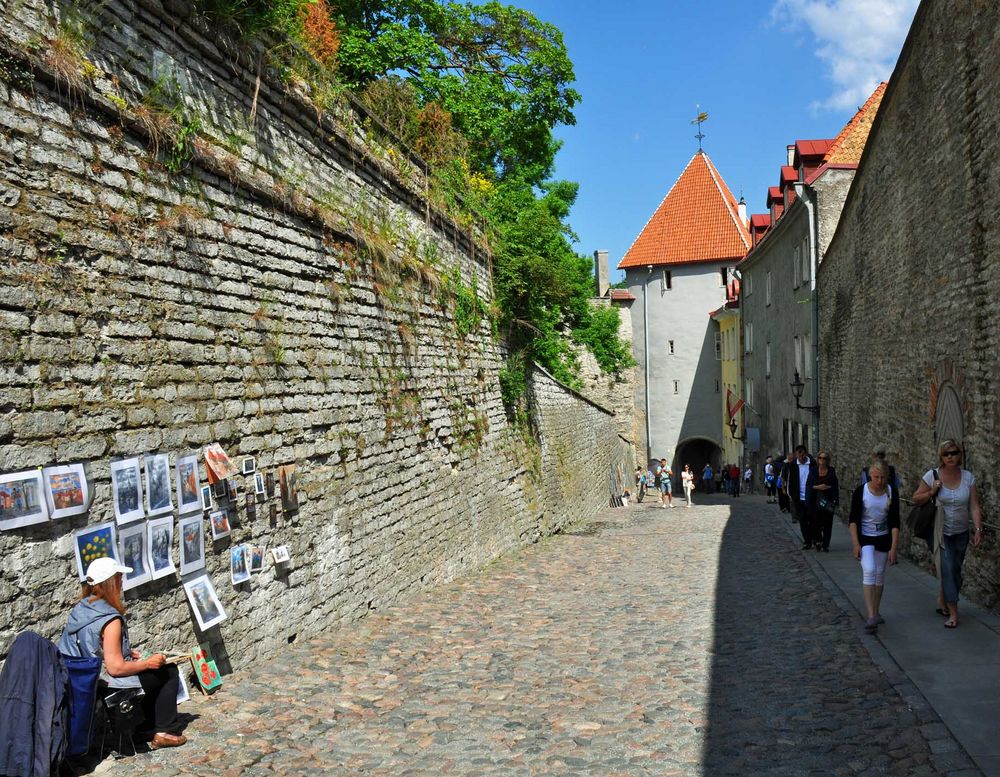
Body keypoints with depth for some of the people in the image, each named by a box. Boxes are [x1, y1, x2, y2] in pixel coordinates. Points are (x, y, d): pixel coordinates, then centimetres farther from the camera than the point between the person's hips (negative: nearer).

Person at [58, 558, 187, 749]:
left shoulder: (80, 608, 1)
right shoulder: (111, 620, -26)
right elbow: (116, 668, -25)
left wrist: (128, 653, 14)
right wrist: (148, 662, -11)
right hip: (107, 685, -9)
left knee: (152, 673, 27)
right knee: (169, 672, 7)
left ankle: (147, 727, 33)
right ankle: (162, 732, 11)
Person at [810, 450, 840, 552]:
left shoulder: (831, 471, 6)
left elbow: (835, 485, 5)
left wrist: (836, 500, -2)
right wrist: (817, 487, -14)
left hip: (828, 500, 0)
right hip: (816, 500, 0)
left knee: (827, 523, -1)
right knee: (816, 522, -3)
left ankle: (825, 545, 6)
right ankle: (818, 540, 20)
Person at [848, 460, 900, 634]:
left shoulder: (891, 493, -7)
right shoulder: (860, 492, -13)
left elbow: (895, 522, -6)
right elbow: (853, 519, -10)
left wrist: (893, 548, -11)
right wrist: (855, 544, -16)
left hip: (884, 538, 3)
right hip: (865, 537, -3)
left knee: (880, 574, 10)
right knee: (869, 570, -20)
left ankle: (876, 612, 26)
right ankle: (871, 616, -25)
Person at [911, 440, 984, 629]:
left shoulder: (968, 477, -3)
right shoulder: (932, 476, -8)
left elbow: (974, 507, -4)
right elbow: (916, 499, -1)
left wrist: (978, 529, -12)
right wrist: (932, 492, -18)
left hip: (961, 532, 3)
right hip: (940, 533, -3)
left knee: (955, 570, 13)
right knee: (948, 569, -12)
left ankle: (943, 600, 37)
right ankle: (953, 613, -9)